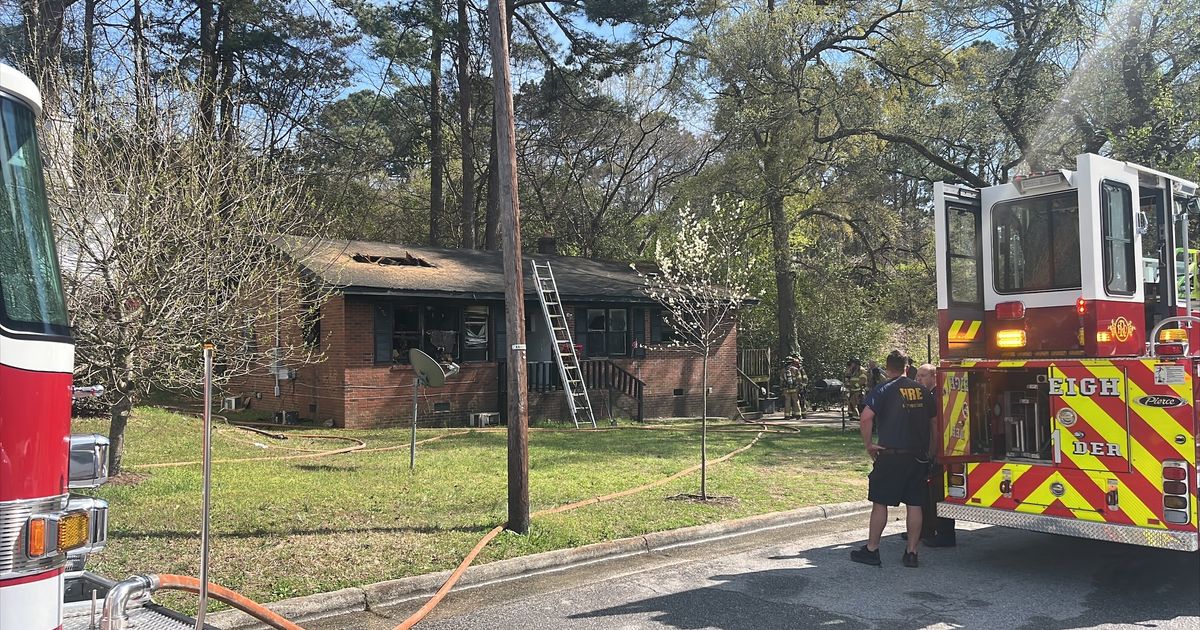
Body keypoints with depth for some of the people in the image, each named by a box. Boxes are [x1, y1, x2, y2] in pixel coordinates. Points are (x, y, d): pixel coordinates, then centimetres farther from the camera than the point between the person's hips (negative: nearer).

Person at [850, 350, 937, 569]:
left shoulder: (884, 391, -6)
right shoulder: (923, 391, 9)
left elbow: (866, 418, -19)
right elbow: (934, 423, 14)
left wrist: (868, 444, -8)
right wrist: (931, 450, 21)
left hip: (891, 454, -4)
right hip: (919, 456, 4)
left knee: (880, 502, 3)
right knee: (914, 505, 8)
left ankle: (871, 550, 8)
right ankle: (911, 552, 11)